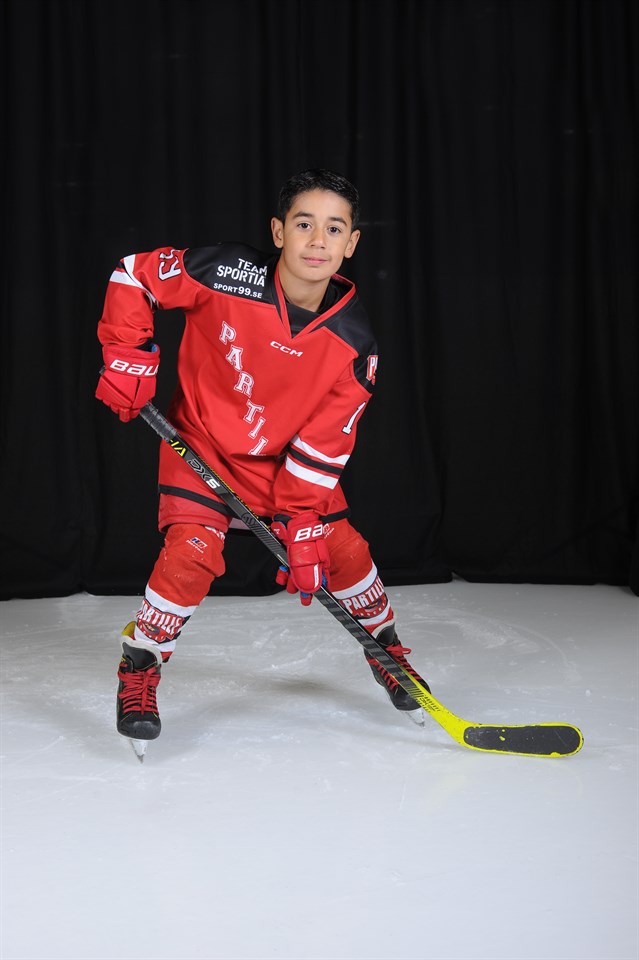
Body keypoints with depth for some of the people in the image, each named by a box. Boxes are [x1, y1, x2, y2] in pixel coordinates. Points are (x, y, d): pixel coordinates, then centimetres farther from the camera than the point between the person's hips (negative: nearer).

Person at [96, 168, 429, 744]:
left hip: (287, 455, 3)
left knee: (342, 549, 1)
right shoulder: (227, 274, -26)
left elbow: (325, 442, -15)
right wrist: (129, 356, -15)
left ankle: (387, 649, 30)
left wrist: (304, 524, -18)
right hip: (203, 443, -3)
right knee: (193, 551, -21)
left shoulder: (354, 342, -18)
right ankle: (139, 671, 1)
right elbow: (136, 275, -11)